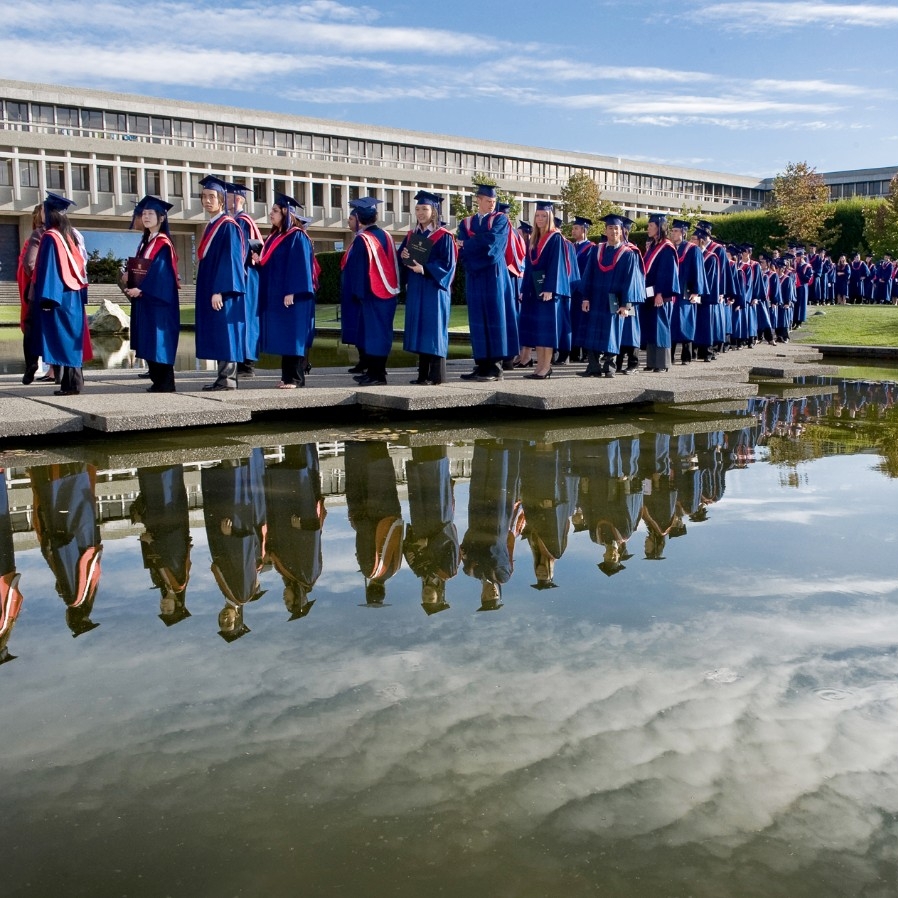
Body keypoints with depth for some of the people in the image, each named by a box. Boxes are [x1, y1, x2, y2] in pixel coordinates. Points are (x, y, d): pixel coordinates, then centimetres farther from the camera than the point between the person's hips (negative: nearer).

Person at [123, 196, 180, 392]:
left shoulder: (163, 243, -10)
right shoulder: (145, 242, 16)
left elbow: (162, 273, -18)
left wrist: (141, 289, -21)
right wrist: (132, 286, 2)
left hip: (159, 300, -9)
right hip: (144, 300, 9)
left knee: (159, 342, -7)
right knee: (149, 343, 8)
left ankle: (166, 383, -3)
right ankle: (157, 380, 13)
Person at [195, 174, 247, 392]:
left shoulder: (228, 226, -10)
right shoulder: (211, 226, 17)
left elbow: (230, 260, -17)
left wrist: (220, 291, -22)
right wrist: (208, 290, 18)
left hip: (223, 291, -9)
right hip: (209, 289, 9)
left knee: (224, 333, -7)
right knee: (216, 335, 9)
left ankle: (228, 379, -4)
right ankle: (223, 377, 12)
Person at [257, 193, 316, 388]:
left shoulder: (296, 237, -9)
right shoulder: (273, 237, 16)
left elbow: (299, 266, -16)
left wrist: (292, 292, -22)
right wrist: (258, 261, 2)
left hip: (292, 295, -9)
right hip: (275, 295, 9)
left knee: (292, 335, -6)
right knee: (282, 336, 9)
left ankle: (296, 378, -3)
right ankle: (287, 376, 13)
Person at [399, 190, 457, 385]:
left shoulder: (443, 236, -6)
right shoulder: (412, 235, 14)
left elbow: (447, 263, -13)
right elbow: (401, 255, 16)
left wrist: (425, 269, -23)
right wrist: (403, 256, -7)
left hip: (433, 289, -7)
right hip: (415, 289, 7)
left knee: (433, 329, -6)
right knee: (419, 329, 8)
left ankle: (436, 375, -2)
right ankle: (423, 374, 13)